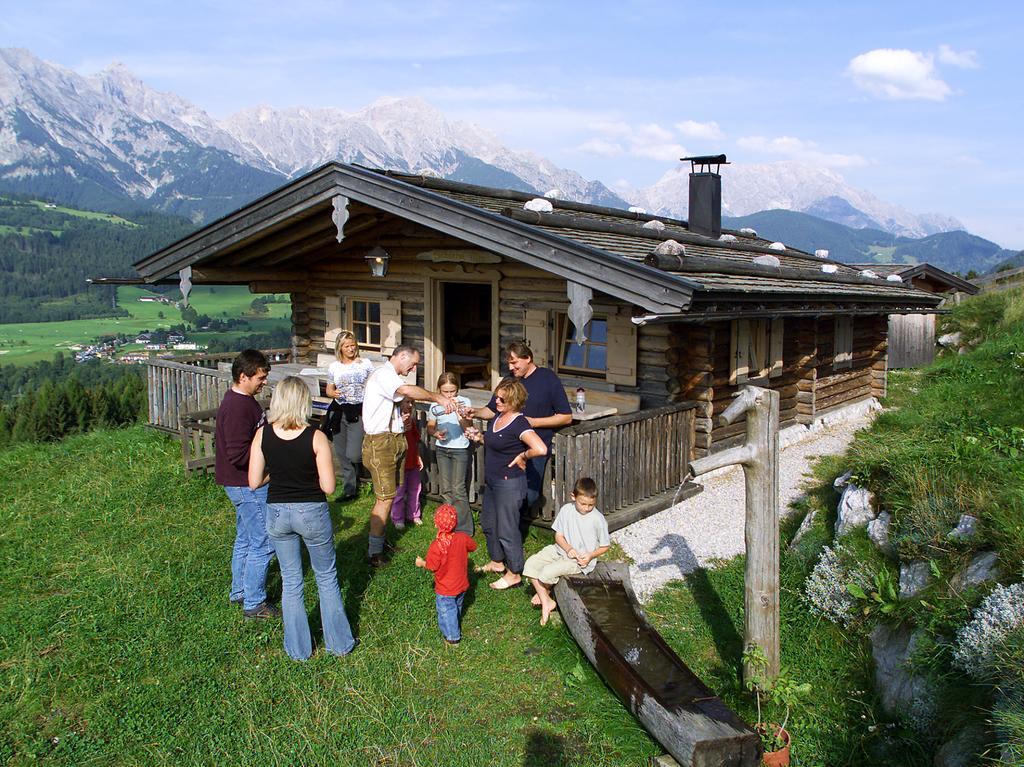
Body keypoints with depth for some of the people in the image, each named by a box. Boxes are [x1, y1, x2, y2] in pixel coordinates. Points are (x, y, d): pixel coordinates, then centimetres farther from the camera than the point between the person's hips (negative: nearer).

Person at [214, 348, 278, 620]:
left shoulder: (241, 400, 9)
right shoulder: (238, 408, -25)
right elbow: (238, 454, -29)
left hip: (243, 484, 11)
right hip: (248, 485, -11)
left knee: (245, 539, 22)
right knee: (263, 544, -1)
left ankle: (239, 592, 36)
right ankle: (254, 603, 10)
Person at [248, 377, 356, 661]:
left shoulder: (263, 434, -9)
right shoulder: (316, 437, -17)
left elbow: (254, 482, -4)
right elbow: (328, 487, -14)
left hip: (277, 513, 2)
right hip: (312, 512, -2)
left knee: (290, 581, 18)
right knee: (327, 578, 17)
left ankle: (298, 649, 28)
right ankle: (339, 643, 27)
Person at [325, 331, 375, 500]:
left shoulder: (365, 363, 3)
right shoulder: (333, 367, 9)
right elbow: (329, 389, 16)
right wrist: (334, 393, -7)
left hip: (360, 411, -3)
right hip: (340, 412, 3)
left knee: (353, 454, -14)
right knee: (342, 455, 6)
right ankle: (349, 489, 19)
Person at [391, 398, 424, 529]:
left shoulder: (412, 420, 9)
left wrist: (419, 457, 18)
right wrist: (401, 424, -39)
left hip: (413, 462, 7)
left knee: (414, 489, 15)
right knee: (399, 491, 2)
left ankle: (413, 515, 29)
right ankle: (398, 518, 14)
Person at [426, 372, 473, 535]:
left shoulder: (464, 402, -10)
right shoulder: (436, 405, -1)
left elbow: (468, 428, -13)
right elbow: (429, 428, 9)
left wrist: (459, 413, -28)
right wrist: (436, 434, -12)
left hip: (460, 449, -4)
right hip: (442, 449, 4)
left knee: (458, 489, -6)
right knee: (446, 489, 7)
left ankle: (463, 529, 2)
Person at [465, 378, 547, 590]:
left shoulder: (519, 424, -23)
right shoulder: (497, 418, 5)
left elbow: (541, 449, -36)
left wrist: (522, 457, -21)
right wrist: (479, 437, 5)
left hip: (509, 483, -10)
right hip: (491, 481, 10)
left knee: (507, 529, 1)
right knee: (488, 523, 22)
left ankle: (514, 574, 16)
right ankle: (497, 562, 40)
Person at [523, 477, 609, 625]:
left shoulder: (598, 520, -15)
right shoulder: (566, 510, -4)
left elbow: (604, 547, -3)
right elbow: (559, 535, 3)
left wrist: (591, 555, -19)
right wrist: (568, 549, -15)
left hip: (581, 561, -6)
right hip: (561, 550, 6)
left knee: (547, 572, -25)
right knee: (530, 564, -12)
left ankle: (544, 592, 12)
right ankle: (546, 602, -4)